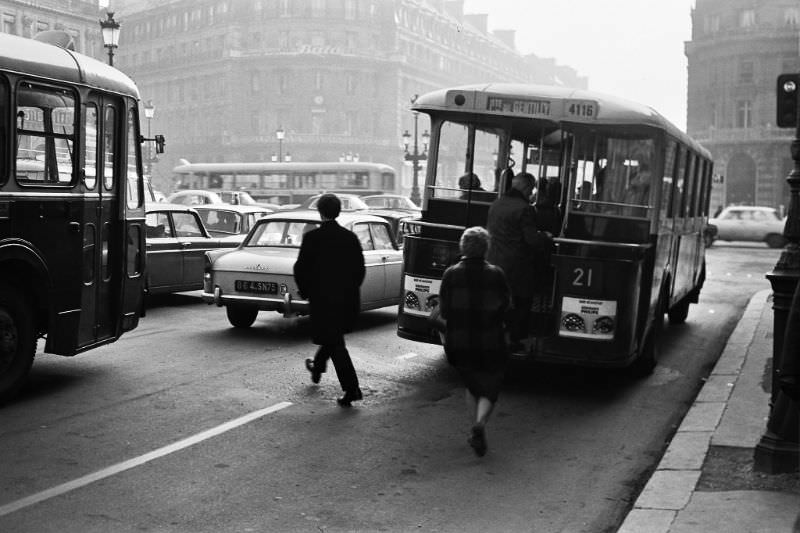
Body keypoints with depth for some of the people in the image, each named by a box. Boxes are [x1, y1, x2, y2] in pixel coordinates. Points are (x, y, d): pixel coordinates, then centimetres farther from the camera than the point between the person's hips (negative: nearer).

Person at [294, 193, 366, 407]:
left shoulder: (312, 238, -11)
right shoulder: (350, 237, 0)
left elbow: (301, 268, -10)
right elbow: (360, 269, 3)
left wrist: (305, 292, 5)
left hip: (322, 298, -5)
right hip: (347, 299, 5)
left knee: (335, 343, -2)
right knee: (333, 336, 25)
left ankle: (352, 388, -9)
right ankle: (317, 367, 47)